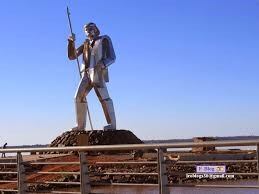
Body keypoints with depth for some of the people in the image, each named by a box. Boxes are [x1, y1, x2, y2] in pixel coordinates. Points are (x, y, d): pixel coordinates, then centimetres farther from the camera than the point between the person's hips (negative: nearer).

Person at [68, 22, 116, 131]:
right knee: (79, 97, -1)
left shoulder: (104, 40, 9)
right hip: (86, 74, 6)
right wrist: (71, 42, 3)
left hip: (98, 73, -6)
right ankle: (81, 125, 5)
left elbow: (112, 58, 1)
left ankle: (112, 124, -15)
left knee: (103, 97, -15)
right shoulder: (86, 44, 23)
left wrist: (102, 64, -19)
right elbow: (72, 56, 17)